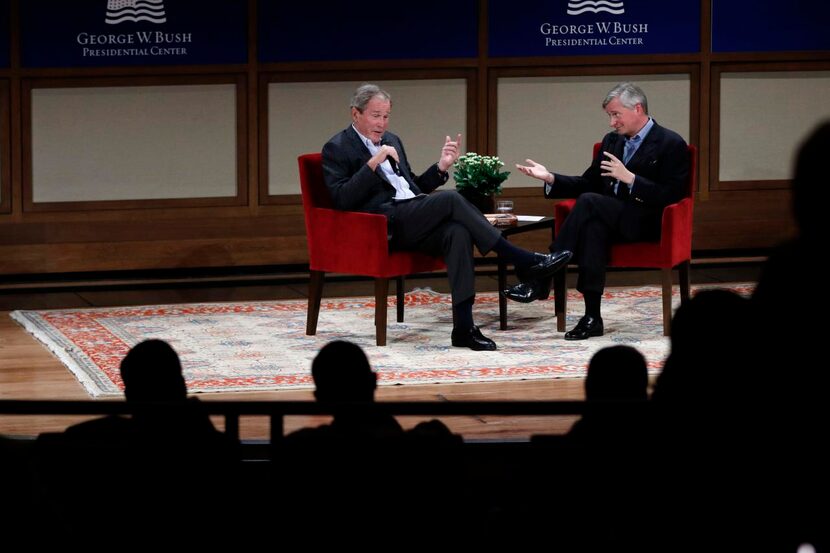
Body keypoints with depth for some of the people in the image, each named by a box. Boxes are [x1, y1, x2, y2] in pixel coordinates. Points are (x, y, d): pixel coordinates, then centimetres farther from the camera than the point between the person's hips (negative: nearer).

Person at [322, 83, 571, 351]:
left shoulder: (392, 141, 26)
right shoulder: (337, 149, 4)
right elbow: (342, 200, -10)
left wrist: (441, 166, 13)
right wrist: (373, 163, -17)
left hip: (414, 222, 6)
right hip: (385, 225, -6)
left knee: (458, 232, -28)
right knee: (451, 200, -27)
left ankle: (463, 327, -36)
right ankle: (522, 261, -23)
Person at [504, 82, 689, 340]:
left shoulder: (671, 144, -3)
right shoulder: (612, 141, 19)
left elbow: (670, 197, -12)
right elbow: (588, 184, 19)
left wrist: (630, 178, -21)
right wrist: (550, 178, 3)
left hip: (646, 222, -5)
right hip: (609, 219, 5)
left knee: (589, 203, -30)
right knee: (594, 226, -33)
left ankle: (542, 279, -29)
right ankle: (592, 316, -37)